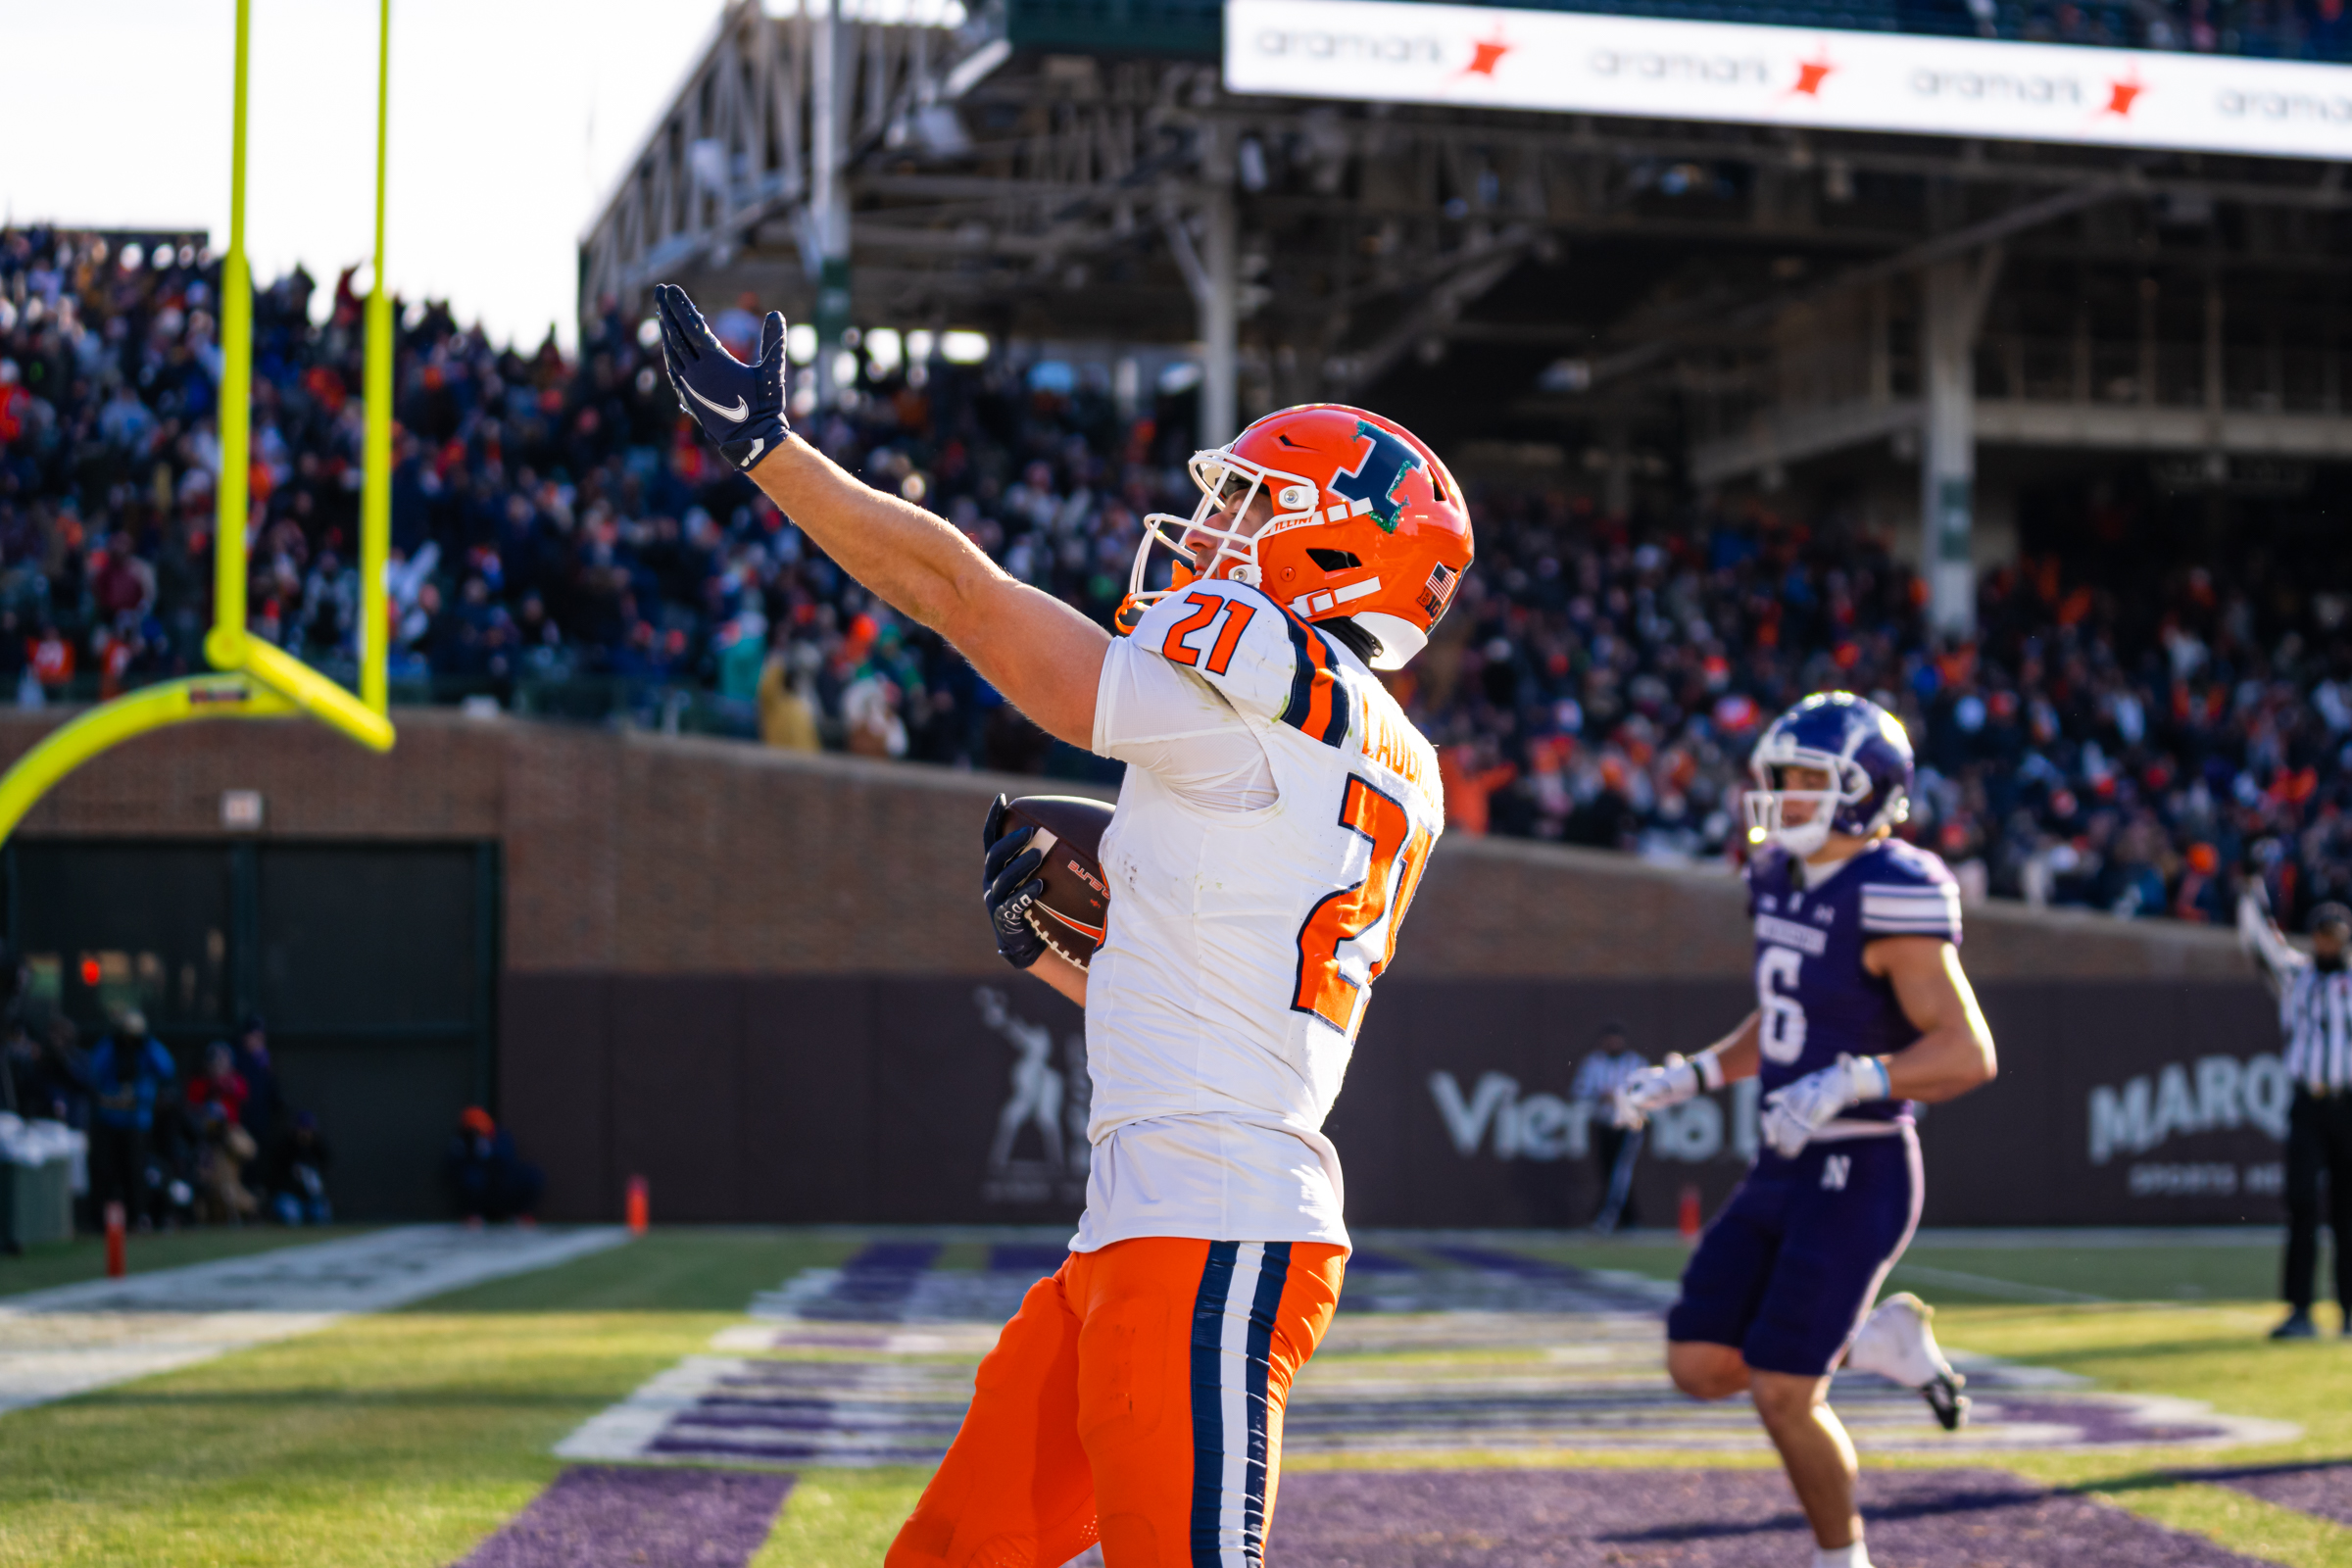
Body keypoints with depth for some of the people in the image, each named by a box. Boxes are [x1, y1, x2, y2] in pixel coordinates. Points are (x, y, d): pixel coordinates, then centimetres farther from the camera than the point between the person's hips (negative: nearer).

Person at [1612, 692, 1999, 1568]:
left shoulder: (1890, 897, -19)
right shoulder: (1784, 879, 8)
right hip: (1784, 1170, 8)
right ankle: (1882, 1342, 23)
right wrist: (1688, 1078, 12)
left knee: (1783, 1395, -7)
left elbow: (1969, 1052, -22)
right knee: (1699, 1369, 4)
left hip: (1858, 1177, -8)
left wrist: (1847, 1083, -34)